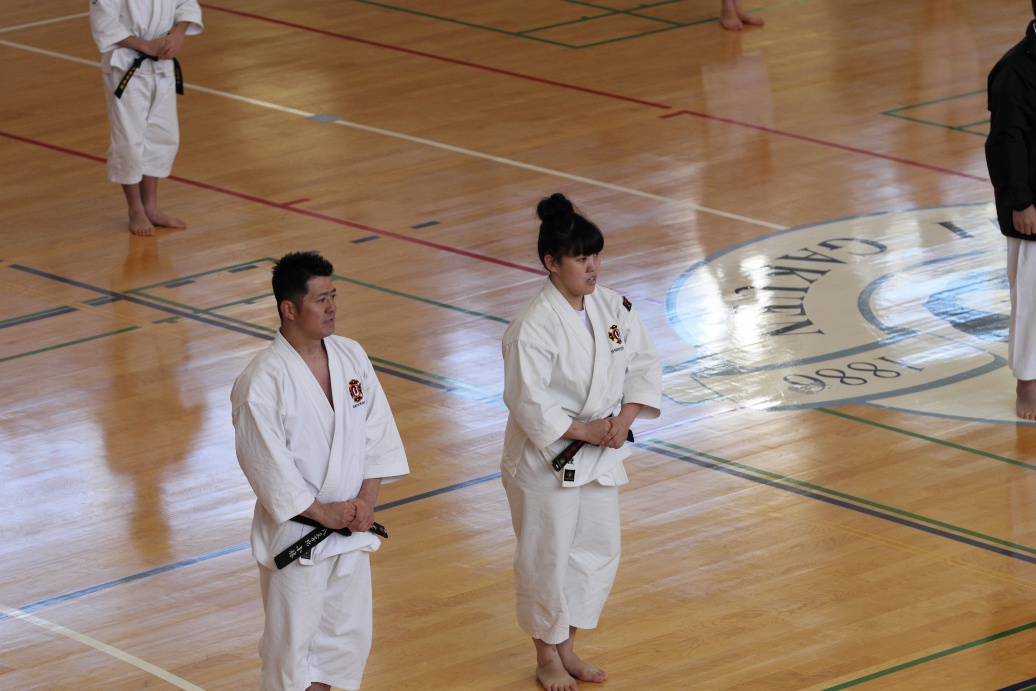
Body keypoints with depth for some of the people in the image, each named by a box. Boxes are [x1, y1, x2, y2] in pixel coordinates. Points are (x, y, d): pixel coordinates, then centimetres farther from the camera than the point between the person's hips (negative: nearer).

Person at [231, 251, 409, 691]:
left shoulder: (351, 357, -1)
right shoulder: (262, 381, -20)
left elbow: (378, 432, 4)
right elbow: (267, 464, -19)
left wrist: (366, 499, -7)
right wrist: (323, 513, -14)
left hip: (350, 526, 6)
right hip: (294, 532, -6)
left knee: (349, 635, 16)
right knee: (291, 642, 5)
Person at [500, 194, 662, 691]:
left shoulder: (611, 307, -2)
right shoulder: (533, 327, -22)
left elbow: (644, 363, 4)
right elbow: (527, 402, -22)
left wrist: (624, 418, -10)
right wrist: (584, 431, -20)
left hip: (601, 456, 7)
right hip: (545, 458, -7)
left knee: (599, 550, 15)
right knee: (546, 557, 5)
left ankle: (568, 647, 34)